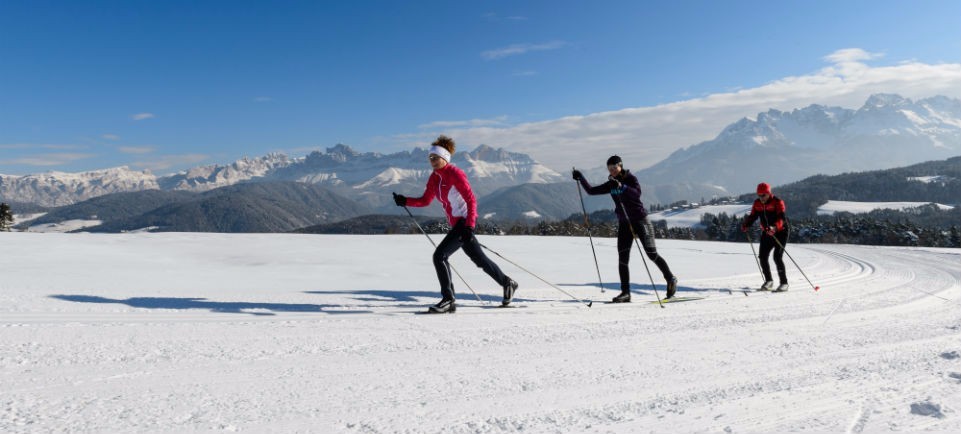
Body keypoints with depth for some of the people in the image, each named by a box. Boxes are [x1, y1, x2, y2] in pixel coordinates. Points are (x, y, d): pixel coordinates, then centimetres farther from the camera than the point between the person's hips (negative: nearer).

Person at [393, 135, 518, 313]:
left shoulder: (455, 173, -15)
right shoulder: (435, 177, 9)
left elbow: (471, 200, -17)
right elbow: (425, 200, 11)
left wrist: (469, 226, -24)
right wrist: (405, 201, -3)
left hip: (465, 221, -9)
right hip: (456, 224, 9)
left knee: (439, 255, -16)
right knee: (479, 259, 19)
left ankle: (448, 300, -8)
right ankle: (507, 283, 37)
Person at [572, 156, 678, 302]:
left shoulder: (631, 179, -9)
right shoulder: (610, 185, 7)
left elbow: (637, 193, -28)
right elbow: (591, 190, 9)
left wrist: (621, 186, -39)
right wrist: (580, 178, -1)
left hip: (640, 220, -5)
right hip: (624, 224, 5)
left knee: (652, 254, -2)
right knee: (622, 258, -5)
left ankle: (671, 279, 20)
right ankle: (625, 292, -2)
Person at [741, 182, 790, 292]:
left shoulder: (777, 202, -18)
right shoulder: (757, 203, -1)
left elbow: (782, 218, -28)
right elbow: (752, 216, 3)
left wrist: (774, 227, -46)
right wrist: (746, 224, -18)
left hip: (780, 232, -6)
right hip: (766, 233, 6)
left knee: (777, 257, -14)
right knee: (762, 257, 3)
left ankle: (784, 283, -3)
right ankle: (769, 281, 21)